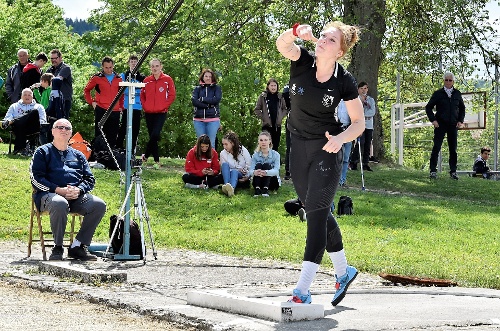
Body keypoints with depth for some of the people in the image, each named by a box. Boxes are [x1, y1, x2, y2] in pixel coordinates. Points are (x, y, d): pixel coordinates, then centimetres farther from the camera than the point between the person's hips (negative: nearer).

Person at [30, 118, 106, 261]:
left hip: (76, 196, 4)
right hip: (49, 194, -4)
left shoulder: (78, 155, 26)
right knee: (60, 204, -41)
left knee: (99, 205, -25)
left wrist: (78, 190, -6)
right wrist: (58, 190, -14)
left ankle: (77, 246, -18)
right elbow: (36, 178, 0)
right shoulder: (43, 152, 13)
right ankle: (57, 248, -23)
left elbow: (90, 179, 19)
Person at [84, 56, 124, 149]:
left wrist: (121, 106, 12)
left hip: (115, 111, 3)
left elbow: (122, 94, 23)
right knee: (99, 135, -3)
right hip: (101, 110, -3)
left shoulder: (118, 79, 12)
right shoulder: (97, 78, 3)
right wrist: (92, 102, 1)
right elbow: (86, 90, 12)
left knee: (112, 136, 5)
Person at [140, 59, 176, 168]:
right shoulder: (146, 80, 7)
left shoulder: (167, 79, -1)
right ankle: (156, 160, 13)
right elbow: (142, 95, 15)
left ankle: (146, 155, -2)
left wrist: (164, 106, -8)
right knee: (152, 136, 5)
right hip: (149, 113, 3)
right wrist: (144, 105, 1)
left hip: (161, 113, -3)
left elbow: (172, 95, 0)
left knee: (155, 135, -18)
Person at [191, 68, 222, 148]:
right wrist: (209, 105, -12)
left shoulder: (217, 88, 9)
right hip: (199, 119, 2)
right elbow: (194, 101, -5)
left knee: (211, 142, -4)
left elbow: (217, 99, -9)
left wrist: (202, 99, -5)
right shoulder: (197, 89, 12)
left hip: (213, 119, -2)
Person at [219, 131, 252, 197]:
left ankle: (232, 188, -73)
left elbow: (250, 166, -1)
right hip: (230, 175, 2)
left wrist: (247, 177, -15)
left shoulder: (243, 150, -4)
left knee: (234, 171, -37)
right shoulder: (223, 153, 1)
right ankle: (226, 185, -55)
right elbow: (224, 168, 0)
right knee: (225, 164, -28)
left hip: (243, 177, -2)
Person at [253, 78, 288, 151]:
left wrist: (281, 117, 1)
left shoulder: (280, 96, 5)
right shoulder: (263, 96, -3)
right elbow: (256, 110, 2)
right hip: (267, 125, -3)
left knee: (275, 146, 8)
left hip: (277, 125, 3)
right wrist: (263, 118, -7)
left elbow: (285, 109, 15)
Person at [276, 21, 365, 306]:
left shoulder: (344, 81, -14)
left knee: (316, 211, -12)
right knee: (318, 211, 15)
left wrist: (340, 138, -26)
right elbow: (282, 44, -30)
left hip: (327, 149, -5)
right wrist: (296, 32, -52)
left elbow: (359, 122, -6)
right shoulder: (303, 61, -8)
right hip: (299, 146, 5)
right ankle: (343, 271, 33)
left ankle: (303, 290, -16)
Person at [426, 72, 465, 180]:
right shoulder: (438, 93, 0)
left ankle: (453, 172, 11)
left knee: (453, 149, 5)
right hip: (440, 124, -3)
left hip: (453, 125, 3)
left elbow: (462, 108, 19)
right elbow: (428, 107, 4)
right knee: (436, 147, -7)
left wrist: (460, 120, 7)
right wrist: (433, 120, -6)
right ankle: (433, 171, -4)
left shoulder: (457, 94, 8)